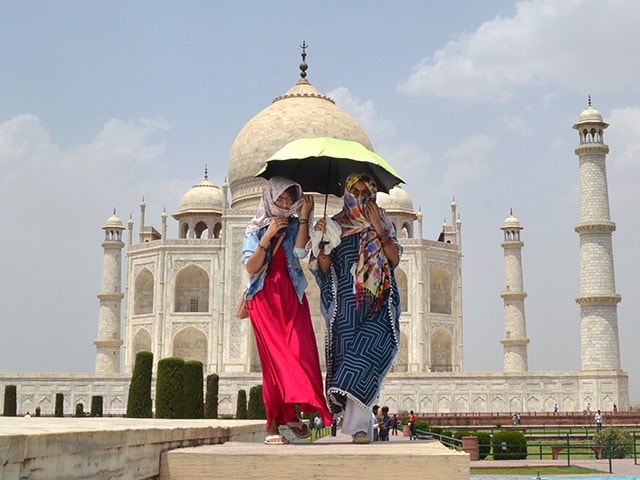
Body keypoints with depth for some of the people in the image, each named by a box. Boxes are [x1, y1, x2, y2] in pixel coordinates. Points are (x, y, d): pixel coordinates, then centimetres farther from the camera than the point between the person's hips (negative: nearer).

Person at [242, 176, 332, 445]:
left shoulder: (294, 226, 12)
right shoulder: (256, 229, 7)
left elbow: (300, 252, -9)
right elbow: (251, 267, -4)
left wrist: (304, 216, -8)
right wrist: (267, 237, -12)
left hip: (292, 297, 2)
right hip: (265, 299, -2)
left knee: (301, 353, -12)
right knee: (275, 358, -8)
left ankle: (291, 413, 0)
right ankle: (274, 425, -6)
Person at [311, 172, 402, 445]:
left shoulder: (383, 223, 14)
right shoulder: (336, 224, 9)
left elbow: (395, 259, 3)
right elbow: (324, 267, 3)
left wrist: (379, 230, -6)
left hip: (379, 304, 0)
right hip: (347, 304, 0)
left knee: (369, 351, -18)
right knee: (349, 356, -4)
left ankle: (355, 423, -19)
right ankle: (360, 426, 5)